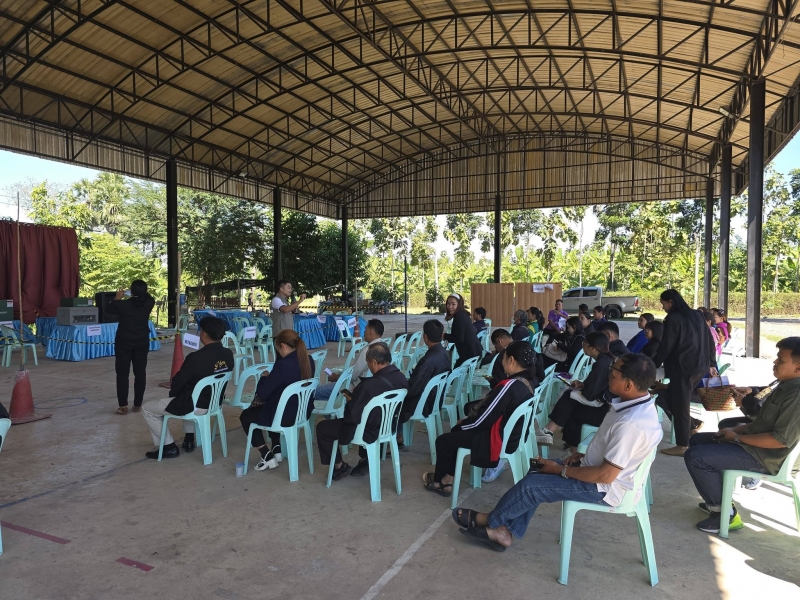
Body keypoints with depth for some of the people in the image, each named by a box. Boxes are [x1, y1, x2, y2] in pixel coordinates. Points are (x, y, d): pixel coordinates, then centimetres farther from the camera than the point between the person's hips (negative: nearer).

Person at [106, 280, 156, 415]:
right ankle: (137, 405, 11)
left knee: (122, 374, 4)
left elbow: (107, 309, 7)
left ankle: (123, 406, 2)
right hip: (142, 343, 2)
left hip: (124, 343, -2)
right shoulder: (148, 304, -6)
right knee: (140, 374, 7)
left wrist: (117, 298, 17)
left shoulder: (123, 304, -12)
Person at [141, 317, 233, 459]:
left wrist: (172, 391, 9)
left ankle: (169, 447, 17)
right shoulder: (228, 354, -7)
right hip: (215, 402, 7)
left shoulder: (196, 357, -29)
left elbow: (178, 382, -16)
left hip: (195, 406, -7)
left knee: (147, 408, 12)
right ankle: (189, 439, 37)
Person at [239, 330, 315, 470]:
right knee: (271, 406, 36)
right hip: (303, 412, 8)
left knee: (245, 415, 19)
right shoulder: (309, 360, -2)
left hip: (284, 416, -8)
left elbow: (262, 393, -19)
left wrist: (264, 378, 0)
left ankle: (267, 457, 14)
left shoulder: (283, 365, -26)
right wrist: (271, 378, 15)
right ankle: (277, 450, 31)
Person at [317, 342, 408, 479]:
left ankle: (340, 467, 23)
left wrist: (350, 400, -4)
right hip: (389, 426, 8)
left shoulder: (370, 385, -34)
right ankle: (365, 460, 35)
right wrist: (356, 396, 8)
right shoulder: (401, 377, -9)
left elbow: (352, 416, -24)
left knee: (322, 427, 10)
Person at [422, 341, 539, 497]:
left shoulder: (510, 386, -31)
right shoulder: (532, 381, -4)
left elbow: (482, 420, -23)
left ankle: (439, 481, 31)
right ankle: (446, 480, 26)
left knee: (443, 441, 8)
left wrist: (462, 424, -3)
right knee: (457, 431, 22)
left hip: (500, 441, -9)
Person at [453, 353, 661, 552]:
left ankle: (491, 521, 16)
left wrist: (562, 470, -17)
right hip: (601, 470, 9)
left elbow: (606, 475, -28)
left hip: (606, 488, -9)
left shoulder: (631, 424, -33)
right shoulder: (637, 404, -2)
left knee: (531, 484, -8)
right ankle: (507, 532, 12)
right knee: (538, 474, 7)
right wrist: (585, 455, 4)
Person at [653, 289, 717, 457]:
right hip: (700, 367, 8)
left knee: (679, 405, 1)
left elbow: (666, 346, -12)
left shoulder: (673, 318, -12)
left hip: (681, 368, -8)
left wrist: (653, 365, -1)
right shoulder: (696, 315, 12)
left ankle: (682, 446, 9)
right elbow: (709, 341, 16)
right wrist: (711, 364, 24)